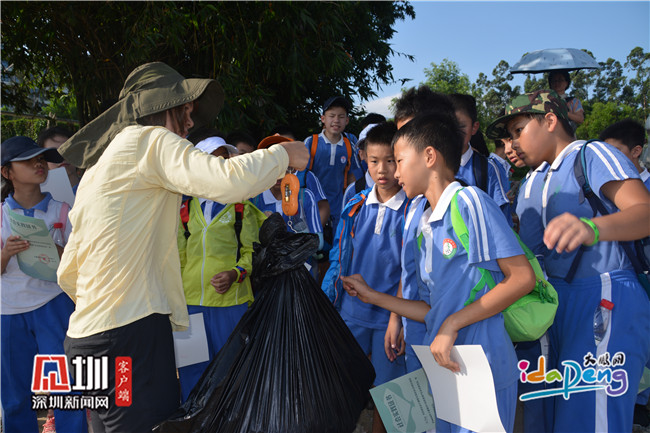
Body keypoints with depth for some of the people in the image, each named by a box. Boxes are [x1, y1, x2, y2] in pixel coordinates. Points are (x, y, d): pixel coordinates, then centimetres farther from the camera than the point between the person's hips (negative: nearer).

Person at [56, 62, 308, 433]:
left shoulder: (96, 168, 22)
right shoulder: (151, 140, -4)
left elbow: (68, 273, 21)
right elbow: (228, 181, -23)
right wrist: (283, 154, -5)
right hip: (131, 333, -10)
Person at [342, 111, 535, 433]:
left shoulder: (469, 201, -10)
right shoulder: (422, 229, 12)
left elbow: (522, 277, -16)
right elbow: (433, 310, 12)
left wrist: (452, 324, -17)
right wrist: (373, 296, 13)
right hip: (442, 368, 7)